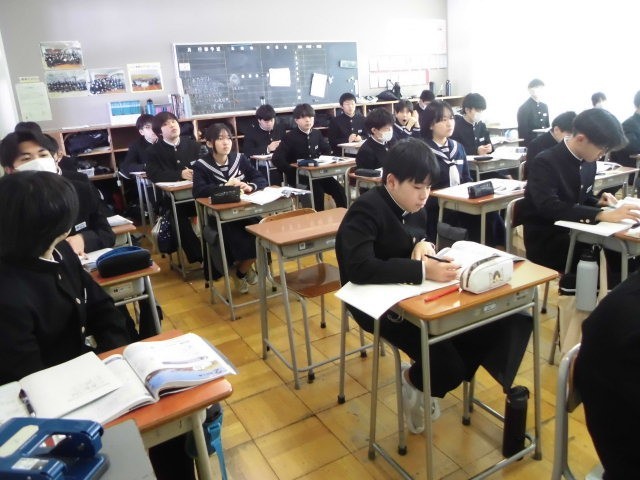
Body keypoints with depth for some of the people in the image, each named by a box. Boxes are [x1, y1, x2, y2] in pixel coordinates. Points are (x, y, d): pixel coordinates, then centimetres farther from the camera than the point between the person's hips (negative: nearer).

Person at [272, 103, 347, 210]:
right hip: (298, 176, -5)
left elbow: (327, 150, 22)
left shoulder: (317, 133, 9)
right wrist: (293, 172, -23)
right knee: (318, 192, -31)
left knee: (339, 191, -14)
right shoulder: (290, 137, -8)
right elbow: (276, 159, -17)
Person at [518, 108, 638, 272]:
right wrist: (601, 215, -37)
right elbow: (549, 208, -31)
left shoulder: (588, 162, 5)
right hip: (545, 242, -7)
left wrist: (598, 203, -2)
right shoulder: (545, 163, -18)